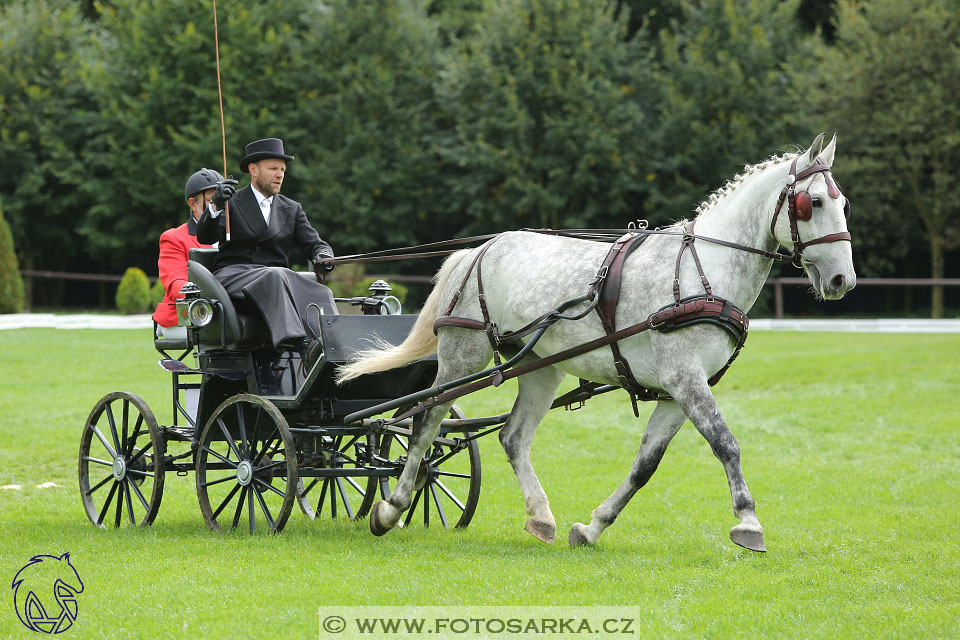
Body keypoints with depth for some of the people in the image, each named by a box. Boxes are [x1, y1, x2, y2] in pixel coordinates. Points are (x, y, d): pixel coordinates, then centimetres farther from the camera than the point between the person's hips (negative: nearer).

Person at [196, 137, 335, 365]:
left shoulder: (292, 209, 21)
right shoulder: (232, 202, 9)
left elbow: (314, 244, 13)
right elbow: (205, 237, -7)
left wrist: (322, 257, -13)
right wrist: (215, 206, -28)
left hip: (279, 278, 4)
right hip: (232, 276, -4)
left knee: (318, 293, -30)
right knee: (275, 277, -39)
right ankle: (302, 345, -58)